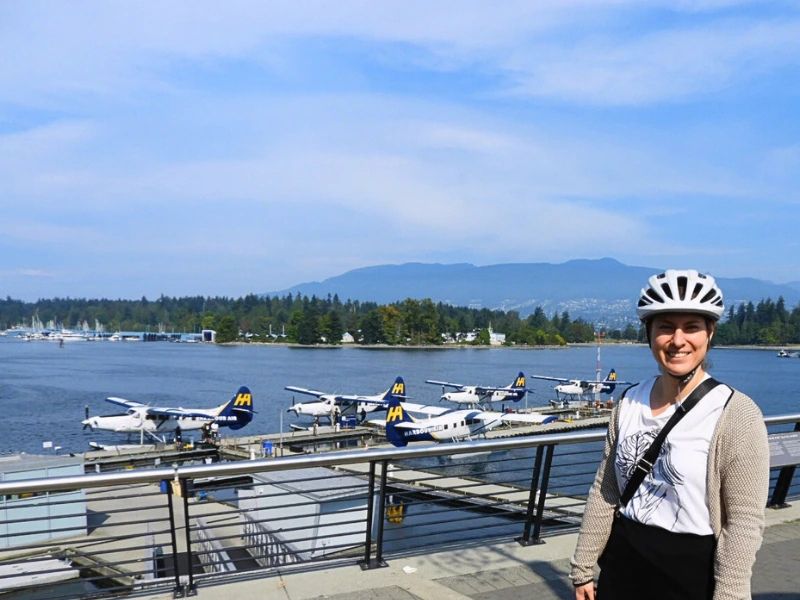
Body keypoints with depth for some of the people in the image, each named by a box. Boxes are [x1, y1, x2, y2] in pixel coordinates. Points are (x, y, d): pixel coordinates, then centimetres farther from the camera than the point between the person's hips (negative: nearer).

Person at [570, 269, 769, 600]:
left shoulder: (735, 415, -15)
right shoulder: (630, 402, 0)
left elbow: (744, 522, -14)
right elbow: (604, 492, 5)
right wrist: (583, 568, 7)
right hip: (621, 565, 5)